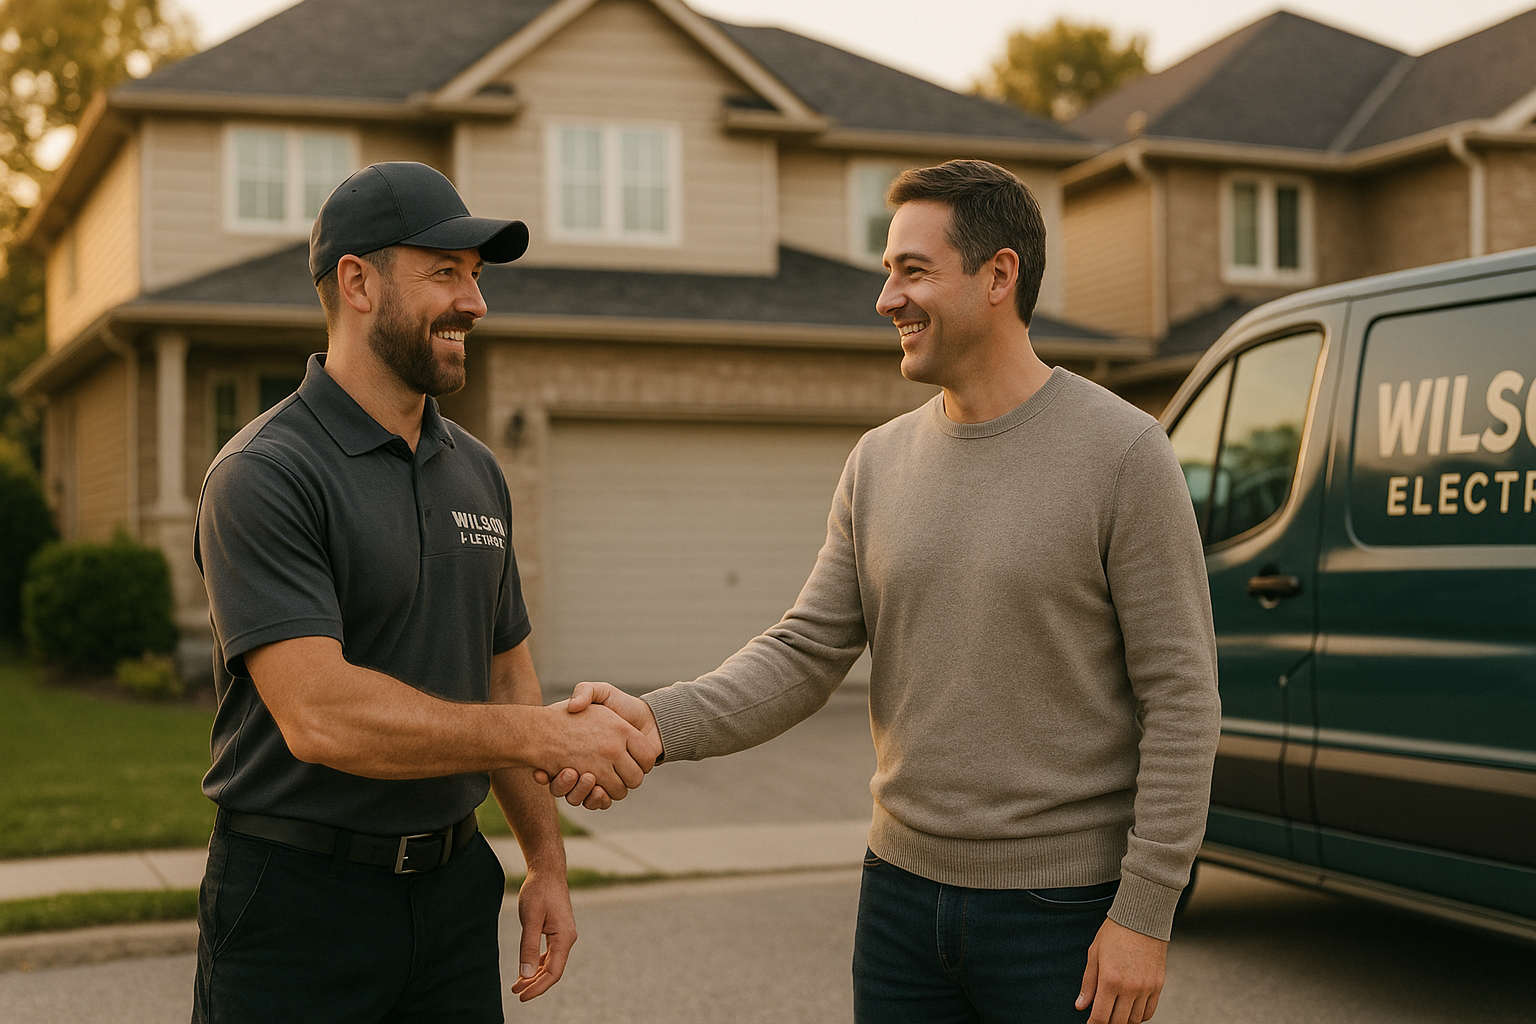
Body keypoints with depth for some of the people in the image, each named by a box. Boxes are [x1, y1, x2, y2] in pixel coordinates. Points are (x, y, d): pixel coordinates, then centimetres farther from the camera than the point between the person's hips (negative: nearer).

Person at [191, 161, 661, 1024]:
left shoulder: (477, 472, 10)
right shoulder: (263, 476, -14)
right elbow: (319, 713, -24)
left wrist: (549, 861, 12)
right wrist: (547, 735, -22)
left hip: (455, 885, 6)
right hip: (300, 896, -6)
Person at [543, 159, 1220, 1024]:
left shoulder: (1123, 451, -10)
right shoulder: (881, 461, 6)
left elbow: (1181, 698, -11)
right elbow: (805, 655, 2)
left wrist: (1145, 914, -14)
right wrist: (659, 722, -15)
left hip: (1064, 912, -5)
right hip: (903, 894, 5)